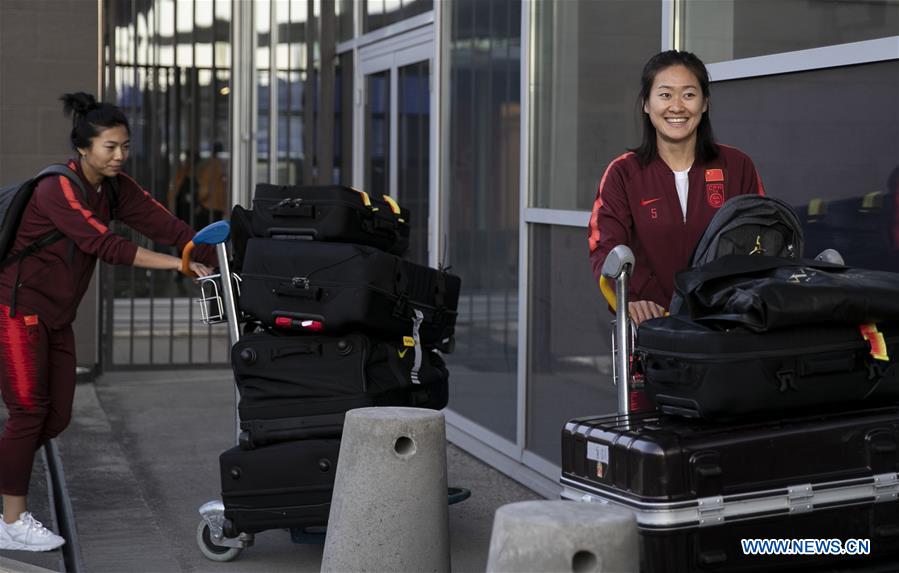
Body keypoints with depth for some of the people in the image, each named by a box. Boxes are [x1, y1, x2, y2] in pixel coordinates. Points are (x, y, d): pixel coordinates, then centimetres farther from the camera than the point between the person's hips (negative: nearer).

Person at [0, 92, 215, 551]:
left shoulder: (115, 188, 2)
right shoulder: (58, 189, -22)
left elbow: (162, 224, -6)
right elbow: (106, 245, -29)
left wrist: (214, 258, -17)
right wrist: (178, 265, -32)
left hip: (56, 316, 8)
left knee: (57, 416, 7)